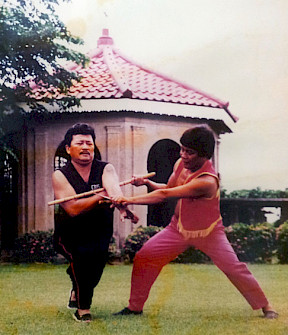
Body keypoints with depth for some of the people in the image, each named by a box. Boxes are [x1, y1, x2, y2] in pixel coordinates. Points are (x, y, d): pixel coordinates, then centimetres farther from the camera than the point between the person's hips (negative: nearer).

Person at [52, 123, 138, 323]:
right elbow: (73, 209, -21)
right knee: (82, 256, -25)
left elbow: (113, 188, -28)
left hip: (100, 234, 3)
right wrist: (103, 196, -25)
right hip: (70, 235, -3)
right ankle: (82, 308, -4)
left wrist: (122, 206, -49)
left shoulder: (106, 169, -4)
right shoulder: (60, 176, -8)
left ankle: (76, 293, 22)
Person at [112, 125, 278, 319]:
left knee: (234, 268, -12)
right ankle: (135, 307, 11)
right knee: (143, 258, -3)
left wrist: (131, 200, -39)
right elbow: (168, 189, 9)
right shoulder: (180, 164, -9)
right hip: (179, 228, 6)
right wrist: (147, 183, -10)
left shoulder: (207, 181, -34)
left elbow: (165, 195, -38)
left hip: (208, 232, -6)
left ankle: (265, 306, 7)